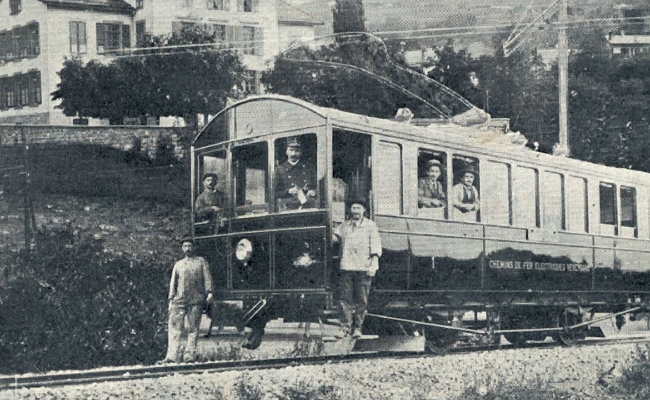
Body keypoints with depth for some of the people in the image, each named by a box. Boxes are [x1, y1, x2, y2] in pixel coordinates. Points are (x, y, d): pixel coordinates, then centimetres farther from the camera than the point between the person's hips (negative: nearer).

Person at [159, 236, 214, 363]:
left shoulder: (201, 261, 14)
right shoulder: (178, 264, 21)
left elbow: (207, 278, 5)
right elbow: (173, 283, 18)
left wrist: (209, 292, -9)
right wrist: (171, 299, 8)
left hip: (196, 300, -2)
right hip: (179, 299, 2)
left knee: (193, 328, -3)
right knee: (174, 327, -9)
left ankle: (190, 356, 1)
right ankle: (173, 356, -12)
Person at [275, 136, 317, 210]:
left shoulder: (309, 168, 16)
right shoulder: (280, 170, 10)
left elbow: (316, 187, 19)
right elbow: (275, 193, 7)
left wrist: (313, 192, -3)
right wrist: (288, 191, -8)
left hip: (308, 208, 1)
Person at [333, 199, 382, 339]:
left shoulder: (370, 226, 6)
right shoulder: (344, 226, 15)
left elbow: (375, 246, 0)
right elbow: (333, 237, 18)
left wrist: (373, 264, -9)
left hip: (364, 268, -2)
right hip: (347, 266, 2)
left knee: (361, 300, -1)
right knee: (345, 298, -2)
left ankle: (357, 328, 6)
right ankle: (345, 327, 2)